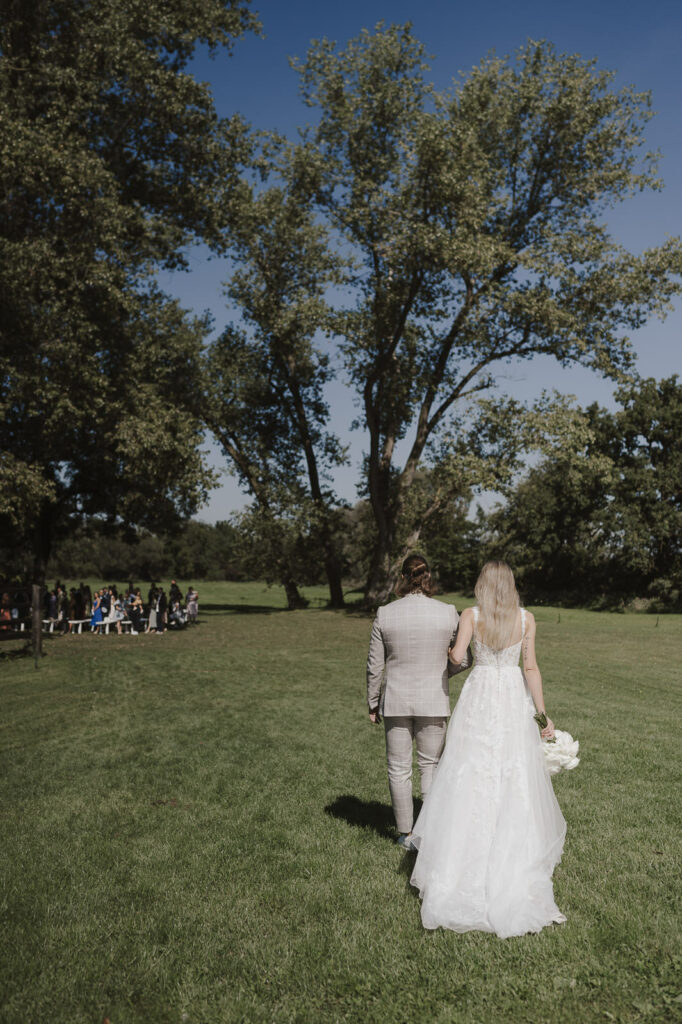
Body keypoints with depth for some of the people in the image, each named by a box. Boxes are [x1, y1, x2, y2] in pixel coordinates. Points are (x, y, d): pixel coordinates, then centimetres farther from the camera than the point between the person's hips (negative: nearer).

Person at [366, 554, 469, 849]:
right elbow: (464, 659, -2)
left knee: (399, 769, 14)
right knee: (430, 766, 17)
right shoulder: (448, 613, -9)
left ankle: (406, 835, 25)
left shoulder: (384, 614, -8)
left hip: (396, 702, 0)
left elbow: (375, 666, -3)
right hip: (433, 702, 0)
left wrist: (372, 703, 10)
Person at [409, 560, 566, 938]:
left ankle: (462, 861, 10)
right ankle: (515, 855, 21)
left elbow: (457, 656, -15)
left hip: (478, 700, -1)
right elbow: (531, 667, -3)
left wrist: (450, 652, 9)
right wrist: (543, 714, 2)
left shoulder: (470, 615, -6)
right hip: (514, 700, 1)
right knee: (515, 780, 11)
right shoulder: (526, 618, -2)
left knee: (470, 778, 6)